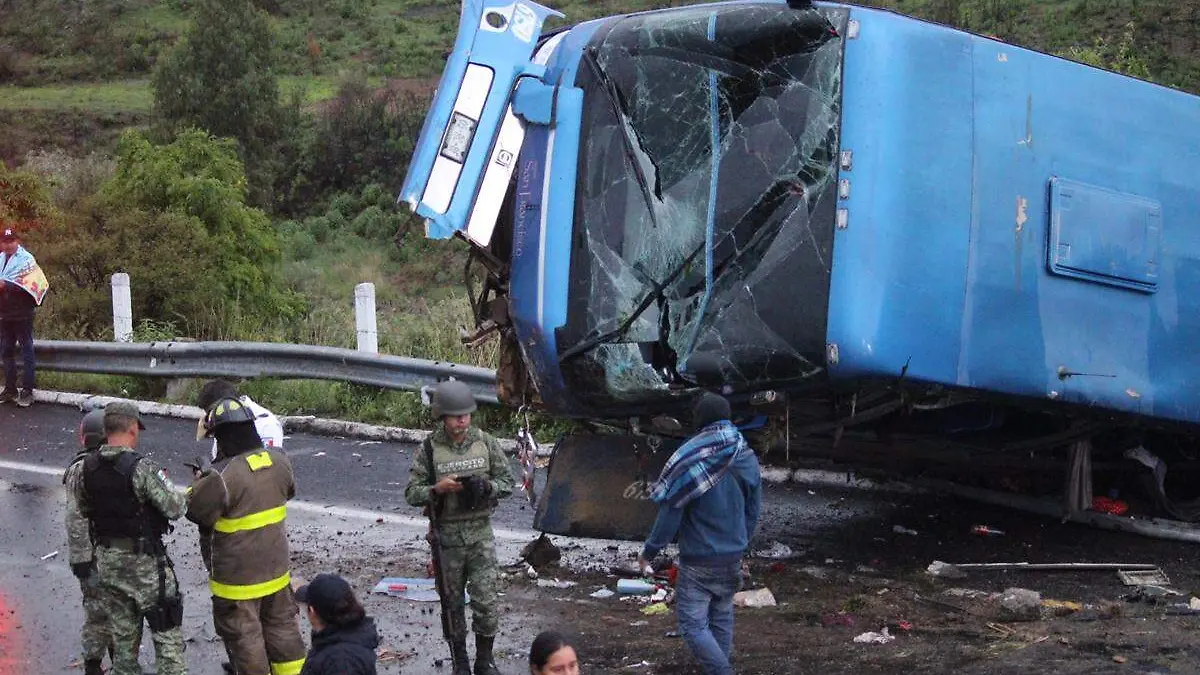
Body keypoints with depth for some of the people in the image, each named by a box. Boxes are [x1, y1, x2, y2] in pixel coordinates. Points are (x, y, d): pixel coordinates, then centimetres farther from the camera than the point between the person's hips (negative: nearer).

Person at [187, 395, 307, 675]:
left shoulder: (223, 478, -27)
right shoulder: (279, 462, -6)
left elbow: (197, 512, -15)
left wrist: (201, 483, 5)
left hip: (238, 576, -6)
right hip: (275, 568, 6)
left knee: (245, 636, 8)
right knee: (282, 626, 21)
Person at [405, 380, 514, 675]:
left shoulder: (485, 443, 0)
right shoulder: (430, 448, -5)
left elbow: (508, 482, 6)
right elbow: (411, 493, -4)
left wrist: (486, 487, -15)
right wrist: (437, 489, -22)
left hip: (481, 532, 1)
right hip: (446, 535, -1)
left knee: (485, 600, -3)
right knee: (452, 603, 9)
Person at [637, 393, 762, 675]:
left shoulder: (690, 459, -18)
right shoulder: (747, 458, 1)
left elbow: (670, 513, -15)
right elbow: (753, 511, 10)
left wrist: (650, 551, -3)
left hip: (698, 561, -6)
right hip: (732, 560, 6)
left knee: (693, 624, -1)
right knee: (722, 619, 17)